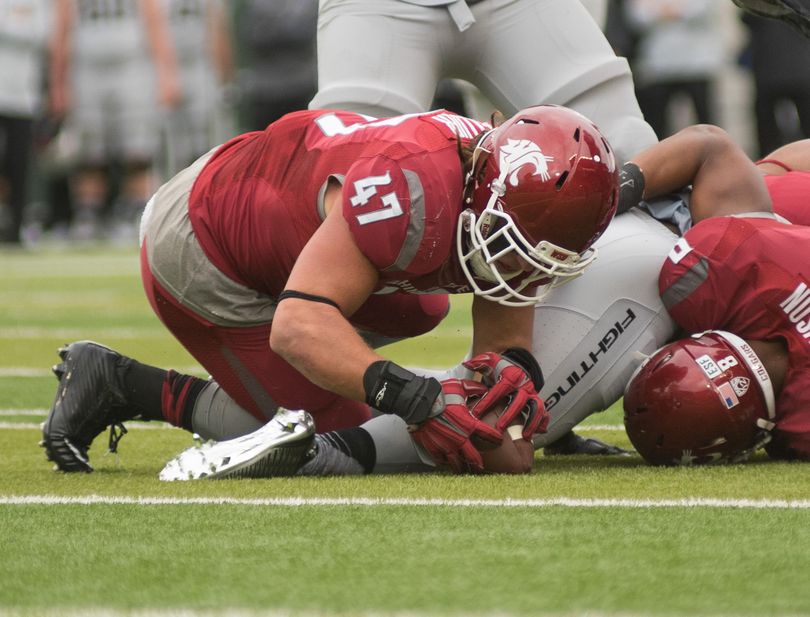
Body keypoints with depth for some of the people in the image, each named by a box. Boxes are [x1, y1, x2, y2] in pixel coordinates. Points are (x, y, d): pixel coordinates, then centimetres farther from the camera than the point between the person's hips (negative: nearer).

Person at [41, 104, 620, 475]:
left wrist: (514, 374, -29)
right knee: (339, 433, -3)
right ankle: (118, 384, -1)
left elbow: (504, 338, -6)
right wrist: (412, 396, -48)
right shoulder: (412, 196, -39)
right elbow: (297, 324, -40)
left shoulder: (513, 195, -12)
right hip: (199, 260, -9)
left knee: (419, 311, 22)